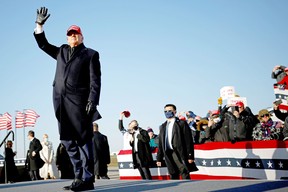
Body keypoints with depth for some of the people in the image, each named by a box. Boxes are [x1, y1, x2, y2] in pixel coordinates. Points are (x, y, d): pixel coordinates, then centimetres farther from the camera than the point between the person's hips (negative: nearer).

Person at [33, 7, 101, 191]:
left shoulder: (91, 54, 10)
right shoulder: (61, 51, 25)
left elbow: (95, 80, 0)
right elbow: (43, 44, 34)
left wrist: (93, 101, -13)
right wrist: (39, 25, 20)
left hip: (79, 102, -5)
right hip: (61, 102, 6)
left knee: (83, 139, -9)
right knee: (68, 141, 3)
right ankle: (79, 176, 8)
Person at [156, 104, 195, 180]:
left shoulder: (182, 123, 2)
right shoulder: (163, 126, 19)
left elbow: (188, 140, -4)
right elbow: (160, 143, 18)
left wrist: (190, 156, -11)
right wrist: (159, 158, 13)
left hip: (180, 154, -5)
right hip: (168, 155, 5)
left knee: (185, 175, -8)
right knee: (173, 177, 6)